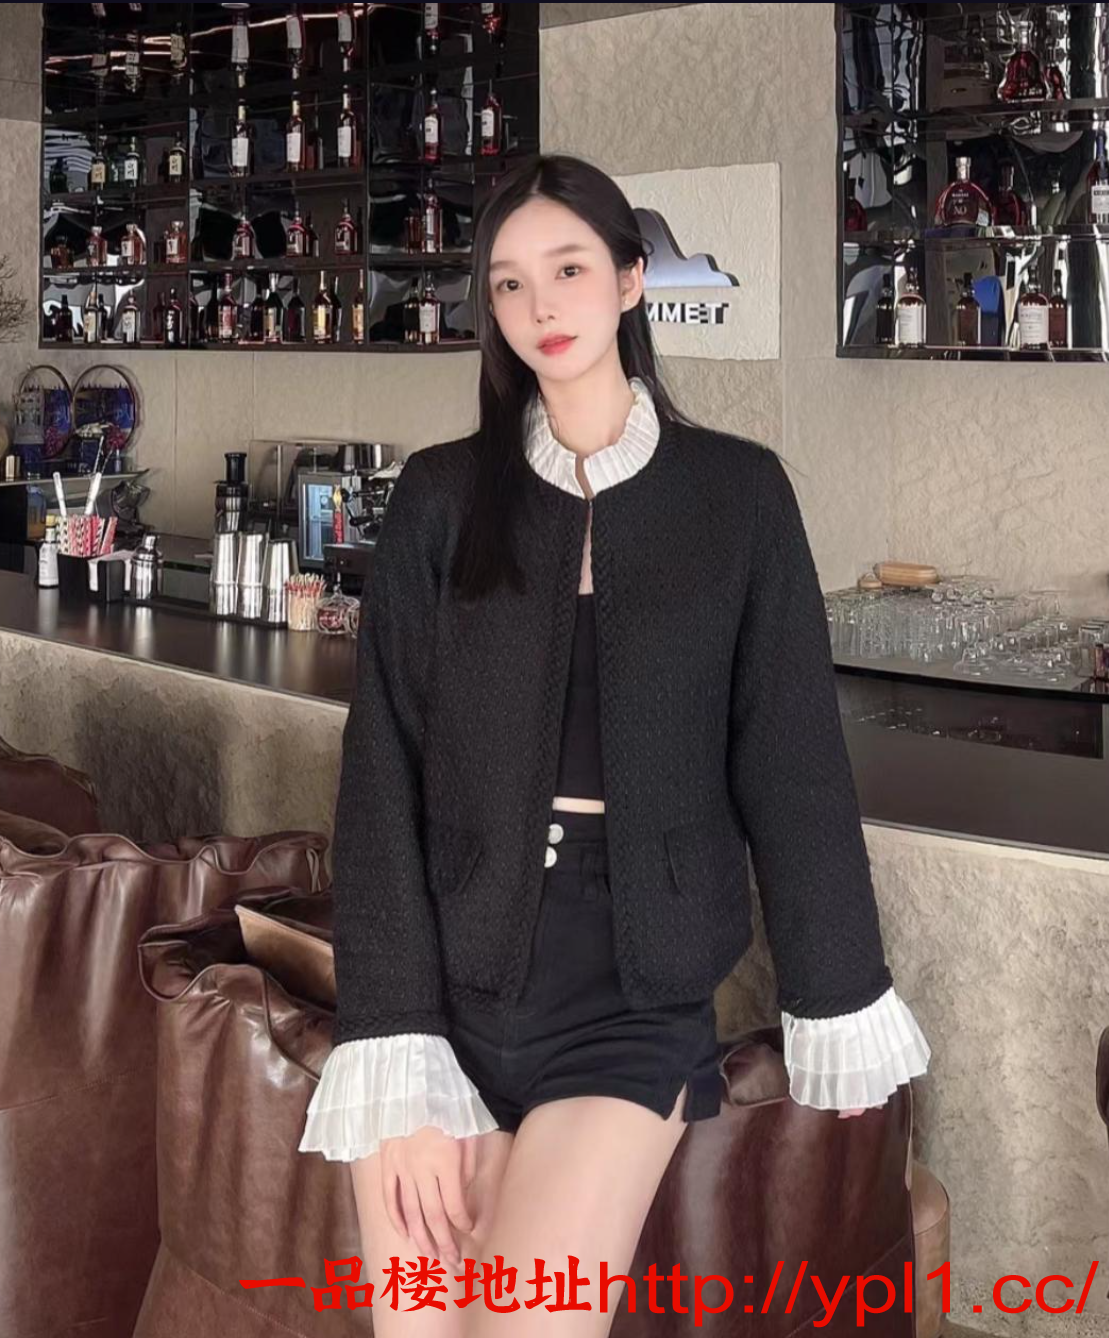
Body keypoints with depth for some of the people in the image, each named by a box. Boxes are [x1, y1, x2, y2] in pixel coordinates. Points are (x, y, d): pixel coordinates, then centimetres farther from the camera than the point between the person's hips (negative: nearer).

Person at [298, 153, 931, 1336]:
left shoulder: (736, 492, 1)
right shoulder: (439, 498, 2)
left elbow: (792, 761, 4)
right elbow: (381, 775, -3)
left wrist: (839, 1007, 7)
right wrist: (395, 1063, -11)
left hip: (634, 990, -1)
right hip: (449, 969, 1)